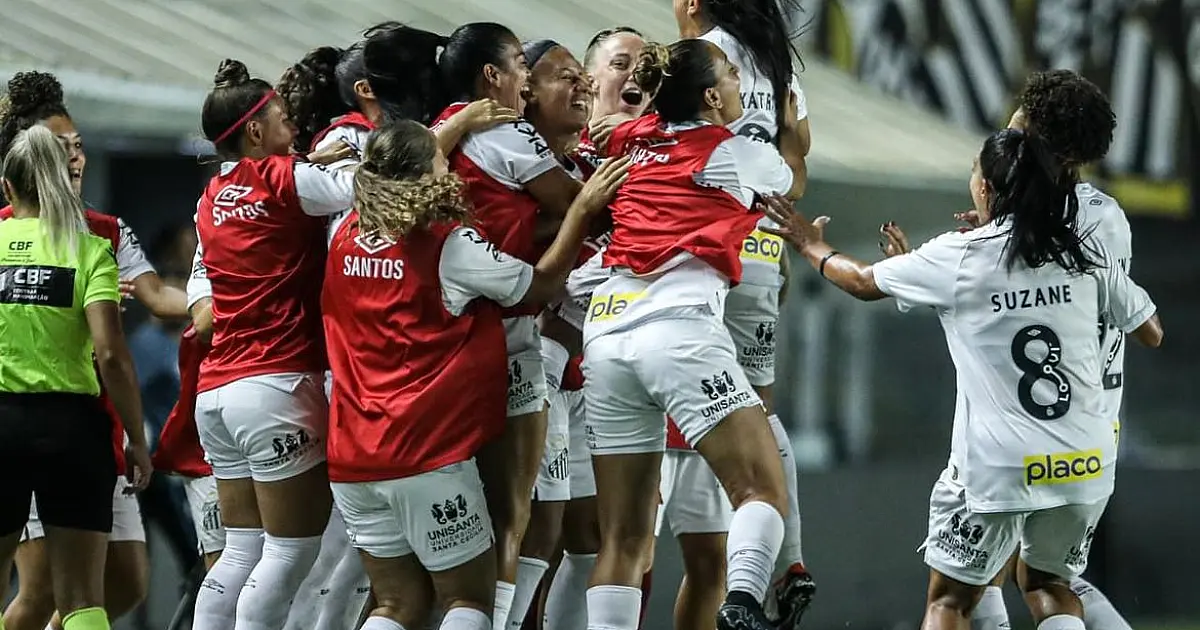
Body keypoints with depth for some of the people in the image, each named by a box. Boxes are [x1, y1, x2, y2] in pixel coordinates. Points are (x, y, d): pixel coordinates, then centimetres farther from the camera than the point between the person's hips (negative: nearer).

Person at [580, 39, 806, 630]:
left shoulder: (629, 140, 19)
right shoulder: (738, 154, 10)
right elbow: (792, 182, 33)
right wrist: (789, 129, 52)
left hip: (605, 331, 5)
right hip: (680, 329, -5)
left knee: (624, 538, 6)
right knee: (763, 488, -9)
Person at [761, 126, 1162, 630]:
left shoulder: (956, 258, -5)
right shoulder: (1086, 253, 1)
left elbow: (864, 282, 12)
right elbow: (1151, 333, 12)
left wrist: (812, 248, 33)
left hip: (996, 465, -3)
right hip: (1086, 463, 3)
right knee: (1048, 585, 24)